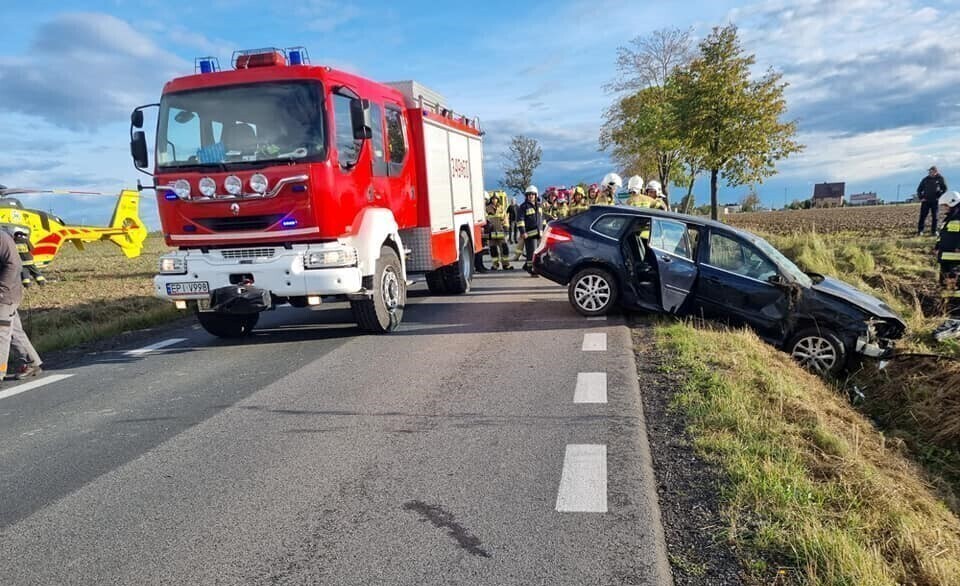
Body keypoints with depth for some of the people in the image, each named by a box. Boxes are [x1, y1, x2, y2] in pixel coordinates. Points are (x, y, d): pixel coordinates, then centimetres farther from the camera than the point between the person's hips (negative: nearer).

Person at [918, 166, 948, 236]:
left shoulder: (940, 179, 2)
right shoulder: (925, 179, 7)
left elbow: (944, 189, 6)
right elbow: (919, 189, 13)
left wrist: (940, 197, -3)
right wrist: (920, 198, 2)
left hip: (935, 201, -1)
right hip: (925, 201, 1)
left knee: (935, 216, 2)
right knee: (923, 216, -4)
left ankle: (934, 231, 9)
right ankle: (920, 231, -2)